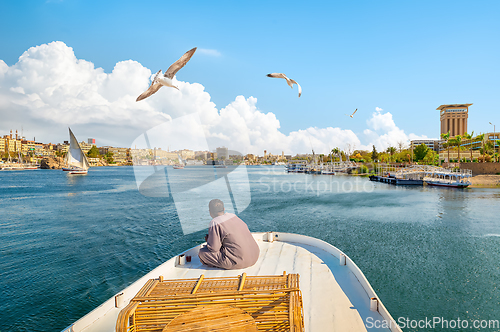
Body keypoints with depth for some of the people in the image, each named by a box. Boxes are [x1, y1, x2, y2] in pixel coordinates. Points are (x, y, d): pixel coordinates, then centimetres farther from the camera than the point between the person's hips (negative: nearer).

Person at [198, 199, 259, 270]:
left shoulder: (215, 223, -12)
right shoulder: (234, 216, 9)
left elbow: (213, 248, -12)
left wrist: (208, 239, 11)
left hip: (238, 262, -8)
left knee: (202, 252, 0)